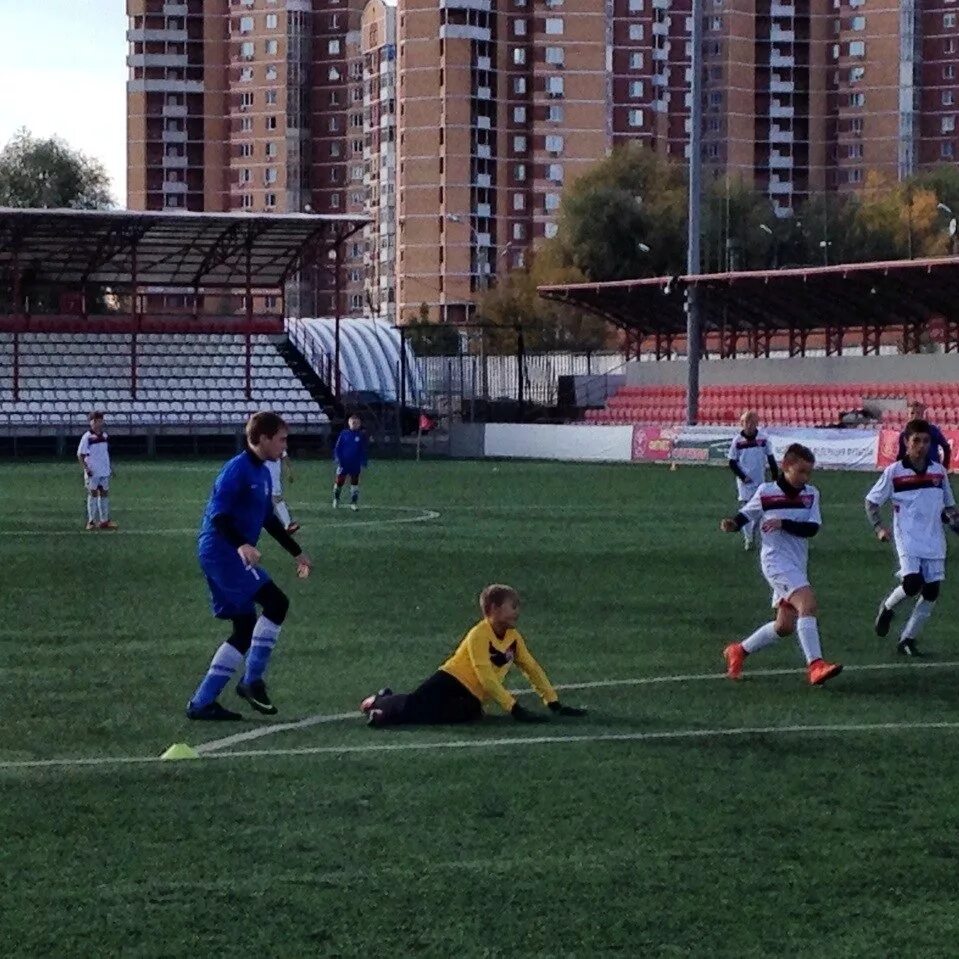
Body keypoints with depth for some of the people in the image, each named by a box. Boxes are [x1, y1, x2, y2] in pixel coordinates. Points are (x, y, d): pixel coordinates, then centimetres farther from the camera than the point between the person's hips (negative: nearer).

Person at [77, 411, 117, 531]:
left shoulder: (105, 436, 7)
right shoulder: (87, 437, -10)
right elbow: (80, 455, -9)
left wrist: (108, 467, 16)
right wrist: (86, 468, -17)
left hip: (105, 471, 5)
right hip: (92, 472, -5)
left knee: (104, 494, 9)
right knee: (93, 494, -1)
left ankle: (104, 521, 16)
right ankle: (91, 521, 6)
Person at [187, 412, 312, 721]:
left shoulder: (262, 473, 16)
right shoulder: (238, 468, -13)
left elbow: (269, 519, 29)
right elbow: (218, 513, -22)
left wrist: (297, 552, 33)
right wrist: (241, 545, -37)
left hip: (231, 555, 10)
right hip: (221, 552, -10)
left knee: (246, 630, 8)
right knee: (276, 602, -18)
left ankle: (202, 703, 9)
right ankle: (252, 681, -11)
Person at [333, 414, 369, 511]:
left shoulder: (361, 436, 1)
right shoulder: (344, 434, -1)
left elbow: (364, 451, 7)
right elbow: (337, 448, 3)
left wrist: (363, 464, 2)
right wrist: (338, 460, -7)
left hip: (356, 465, 1)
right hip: (344, 464, -1)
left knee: (355, 483, 5)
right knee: (339, 481, 3)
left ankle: (354, 503, 11)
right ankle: (336, 499, 25)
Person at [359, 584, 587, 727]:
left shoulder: (514, 637, 7)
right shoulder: (479, 635, -15)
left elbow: (532, 669, 12)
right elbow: (486, 676, -22)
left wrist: (554, 703, 6)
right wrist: (514, 707, -25)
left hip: (472, 698, 7)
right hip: (449, 682, -7)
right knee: (415, 705, -28)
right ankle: (382, 702, 8)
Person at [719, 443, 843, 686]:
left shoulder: (811, 494, 5)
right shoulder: (766, 492, -4)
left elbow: (812, 528, -7)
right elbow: (745, 515, 10)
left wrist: (784, 524, -19)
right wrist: (731, 525, -10)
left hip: (797, 566, 6)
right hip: (776, 560, -6)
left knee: (785, 626, 10)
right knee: (808, 602, -26)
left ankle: (739, 651, 30)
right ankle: (816, 666, -32)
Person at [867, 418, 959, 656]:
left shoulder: (939, 472, 6)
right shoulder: (894, 472, -4)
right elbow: (871, 502, 3)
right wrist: (879, 528, -11)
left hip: (934, 541, 4)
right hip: (908, 539, -4)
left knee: (931, 591, -1)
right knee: (912, 583, -22)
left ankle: (907, 639, 12)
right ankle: (887, 608, 10)